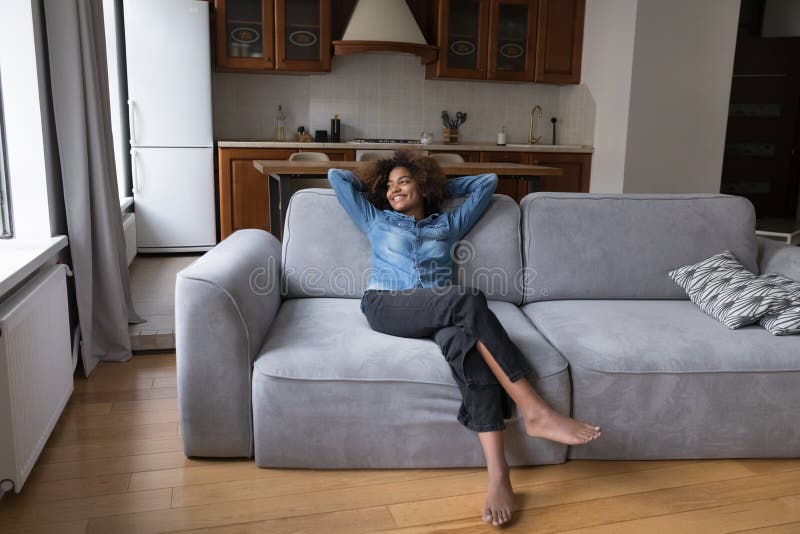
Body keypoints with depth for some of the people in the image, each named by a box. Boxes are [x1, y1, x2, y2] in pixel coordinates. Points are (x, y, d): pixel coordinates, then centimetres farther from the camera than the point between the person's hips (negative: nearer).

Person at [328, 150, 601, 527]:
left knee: (463, 338, -38)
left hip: (442, 311, 2)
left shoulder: (447, 224, 32)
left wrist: (442, 187, 42)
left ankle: (498, 474, -49)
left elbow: (487, 182, 39)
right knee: (469, 300, -35)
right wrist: (369, 187, 43)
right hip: (387, 306, -2)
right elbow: (336, 176, 33)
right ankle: (535, 411, -40)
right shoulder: (376, 221, 29)